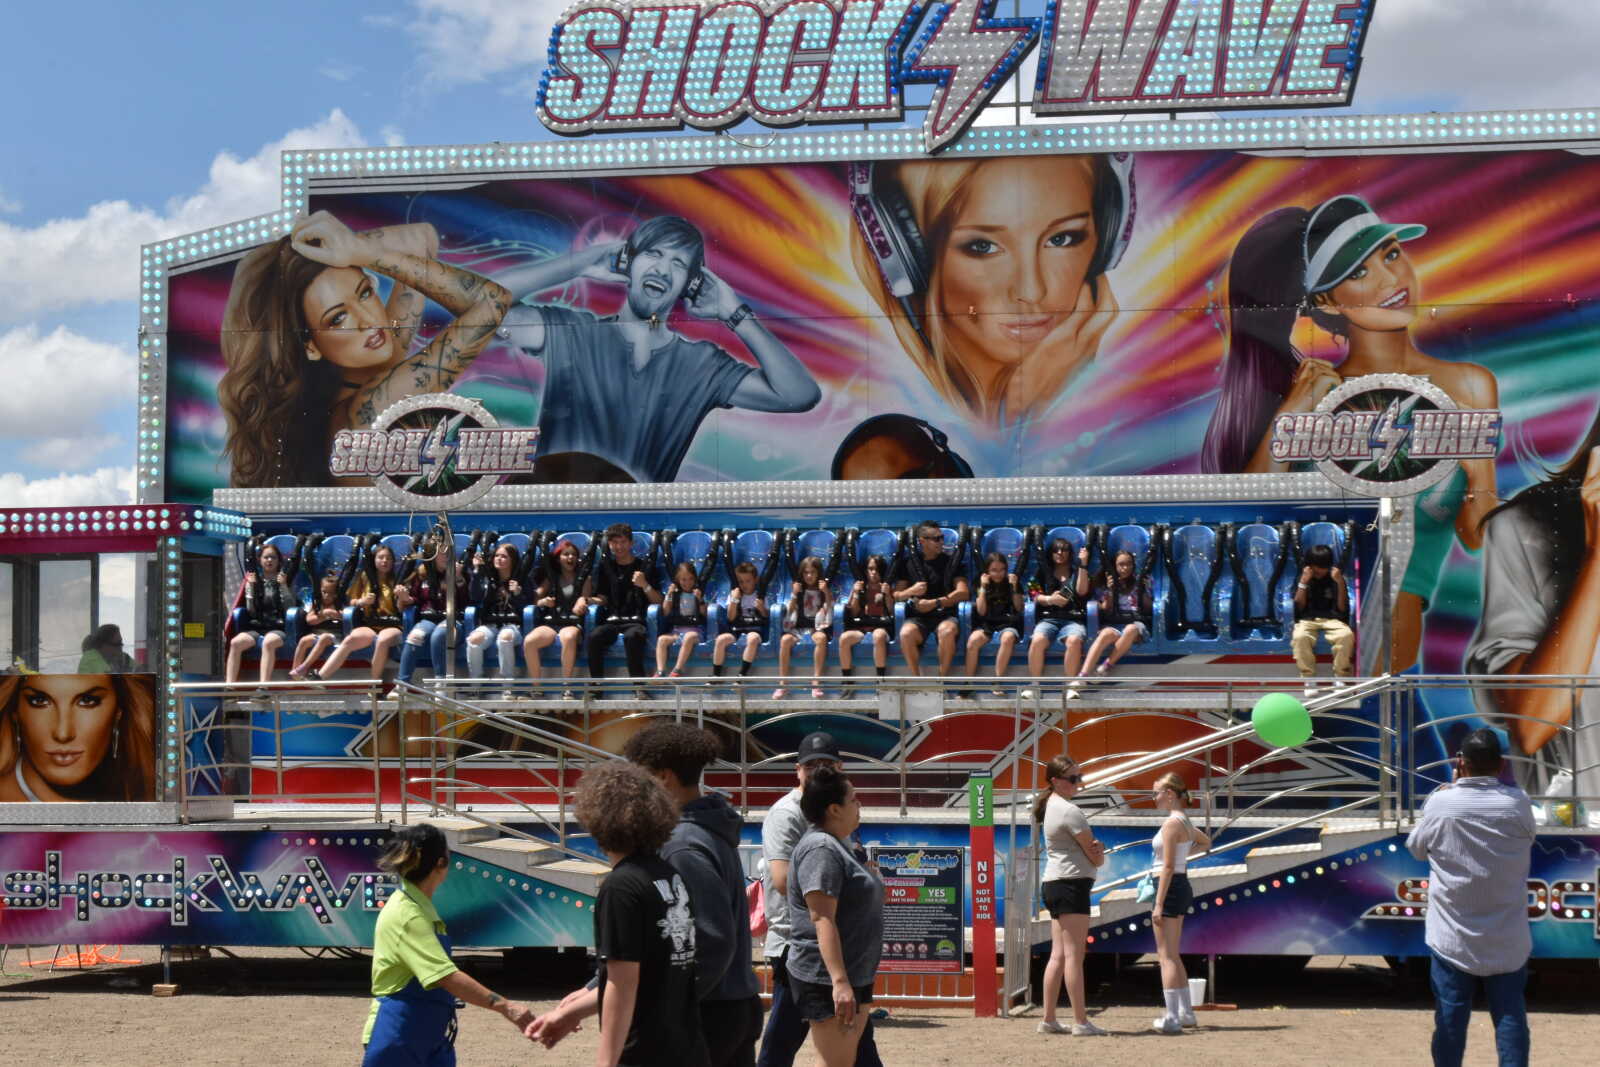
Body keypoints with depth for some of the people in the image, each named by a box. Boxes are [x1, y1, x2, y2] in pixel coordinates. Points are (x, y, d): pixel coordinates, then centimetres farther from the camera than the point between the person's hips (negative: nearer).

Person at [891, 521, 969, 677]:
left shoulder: (951, 560, 9)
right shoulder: (909, 562, 11)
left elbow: (962, 593, -1)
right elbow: (896, 594, 10)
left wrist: (934, 603, -11)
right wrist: (911, 591, -13)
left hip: (945, 614, -1)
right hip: (918, 617, 1)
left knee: (947, 631, -37)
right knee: (906, 633, -34)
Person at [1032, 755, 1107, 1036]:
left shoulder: (1049, 807, 17)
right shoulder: (1069, 810, -13)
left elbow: (1088, 846, 18)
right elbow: (1096, 856, -9)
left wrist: (1094, 847, -3)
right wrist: (1099, 853, 13)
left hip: (1052, 884, 10)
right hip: (1071, 883, -10)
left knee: (1058, 955, 10)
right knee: (1074, 954, -10)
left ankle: (1048, 1020, 11)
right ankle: (1081, 1022, -10)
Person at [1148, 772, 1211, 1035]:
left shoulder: (1171, 823, -16)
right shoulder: (1186, 822, 12)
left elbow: (1168, 867, -20)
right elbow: (1206, 842, 33)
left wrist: (1158, 904, -20)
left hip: (1170, 888, -10)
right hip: (1181, 887, 10)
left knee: (1166, 956, -7)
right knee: (1173, 956, 17)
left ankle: (1172, 1019, -9)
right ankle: (1186, 1013, 21)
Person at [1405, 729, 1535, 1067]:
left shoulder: (1441, 803, -12)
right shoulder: (1518, 803, -9)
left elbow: (1416, 848, 4)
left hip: (1453, 939, -1)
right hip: (1507, 941, 1)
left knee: (1451, 1016, 8)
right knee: (1510, 1014, 7)